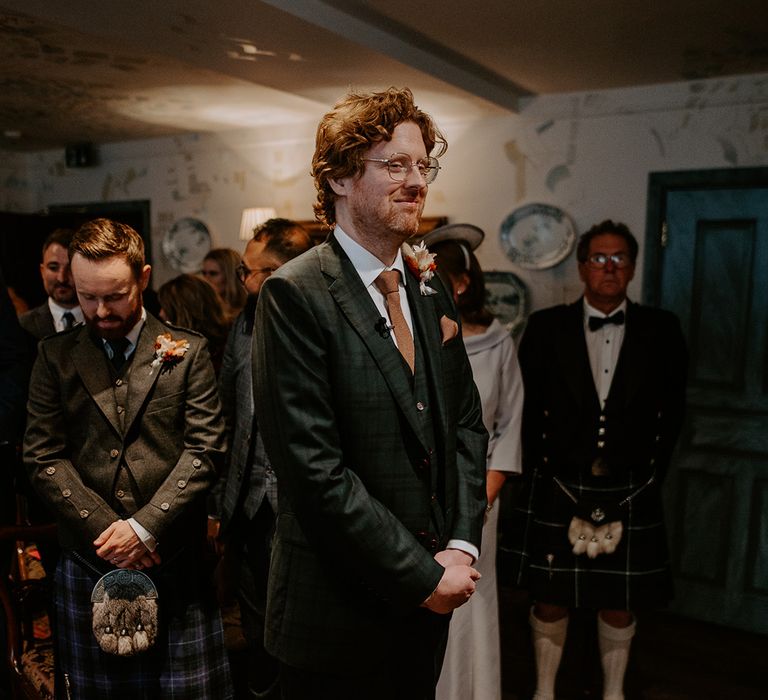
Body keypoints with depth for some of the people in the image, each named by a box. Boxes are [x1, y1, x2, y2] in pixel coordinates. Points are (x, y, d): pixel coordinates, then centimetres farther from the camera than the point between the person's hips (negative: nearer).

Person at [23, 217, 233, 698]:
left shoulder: (187, 352, 1)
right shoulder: (55, 356, 6)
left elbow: (205, 450, -5)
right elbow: (44, 458, 1)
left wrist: (144, 526, -13)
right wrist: (106, 530, -9)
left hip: (175, 561, -1)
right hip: (89, 564, 2)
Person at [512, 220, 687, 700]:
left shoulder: (662, 330, 1)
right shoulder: (546, 327, -1)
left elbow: (672, 411, 6)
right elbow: (526, 406, 2)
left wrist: (651, 474, 3)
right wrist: (539, 469, 1)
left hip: (630, 494, 1)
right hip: (560, 489, 0)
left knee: (619, 605, 13)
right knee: (551, 600, 10)